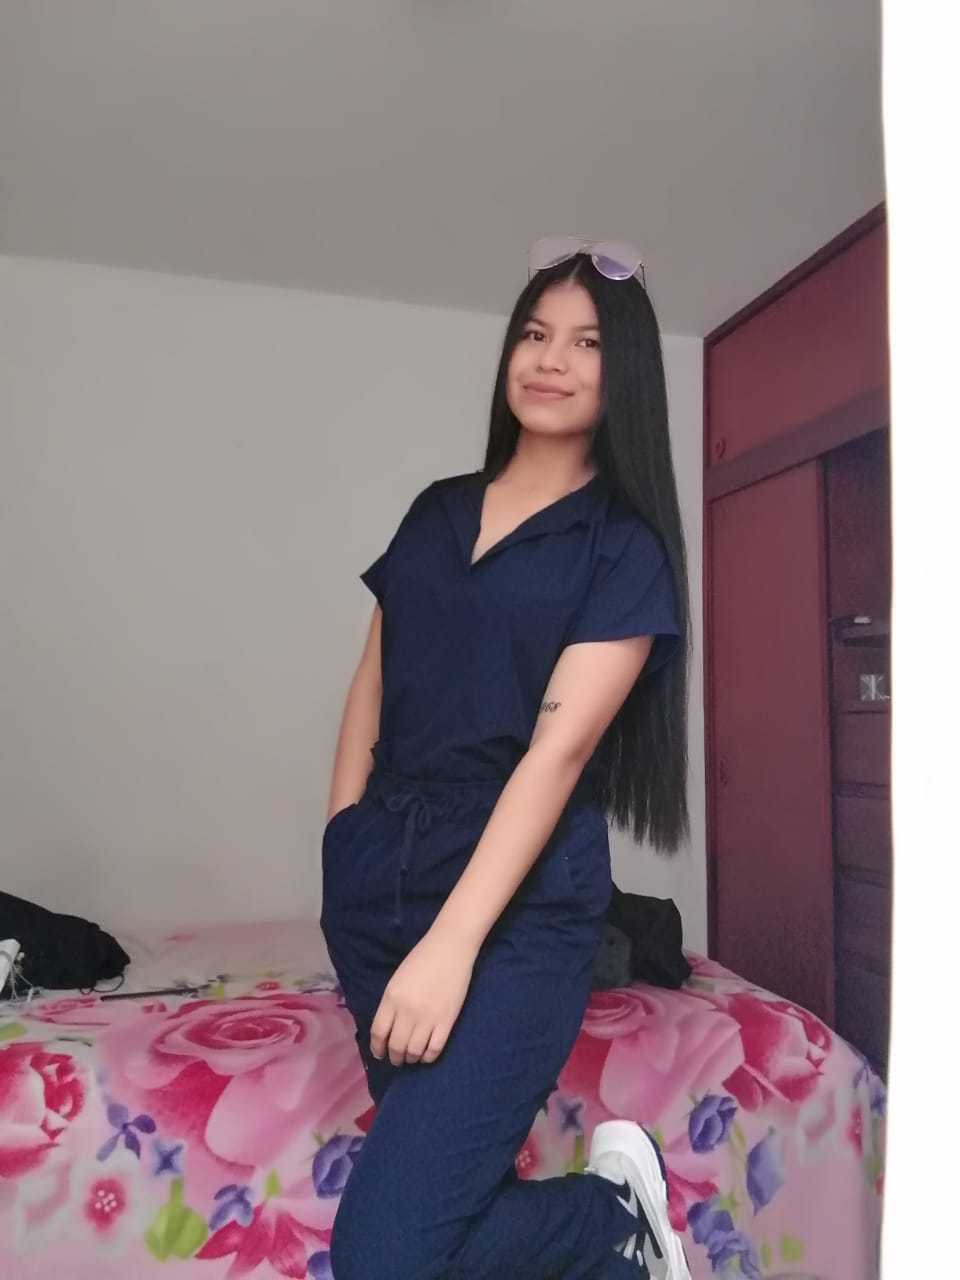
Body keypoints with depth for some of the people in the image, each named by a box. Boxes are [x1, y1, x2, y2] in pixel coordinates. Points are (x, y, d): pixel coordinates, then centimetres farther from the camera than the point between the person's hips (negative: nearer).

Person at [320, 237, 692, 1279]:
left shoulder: (624, 548, -3)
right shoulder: (436, 511, 12)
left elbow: (558, 749, -13)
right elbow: (373, 685, 13)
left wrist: (451, 946, -18)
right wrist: (344, 848, 6)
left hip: (519, 903, -5)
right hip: (376, 885, 6)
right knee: (452, 1182, 14)